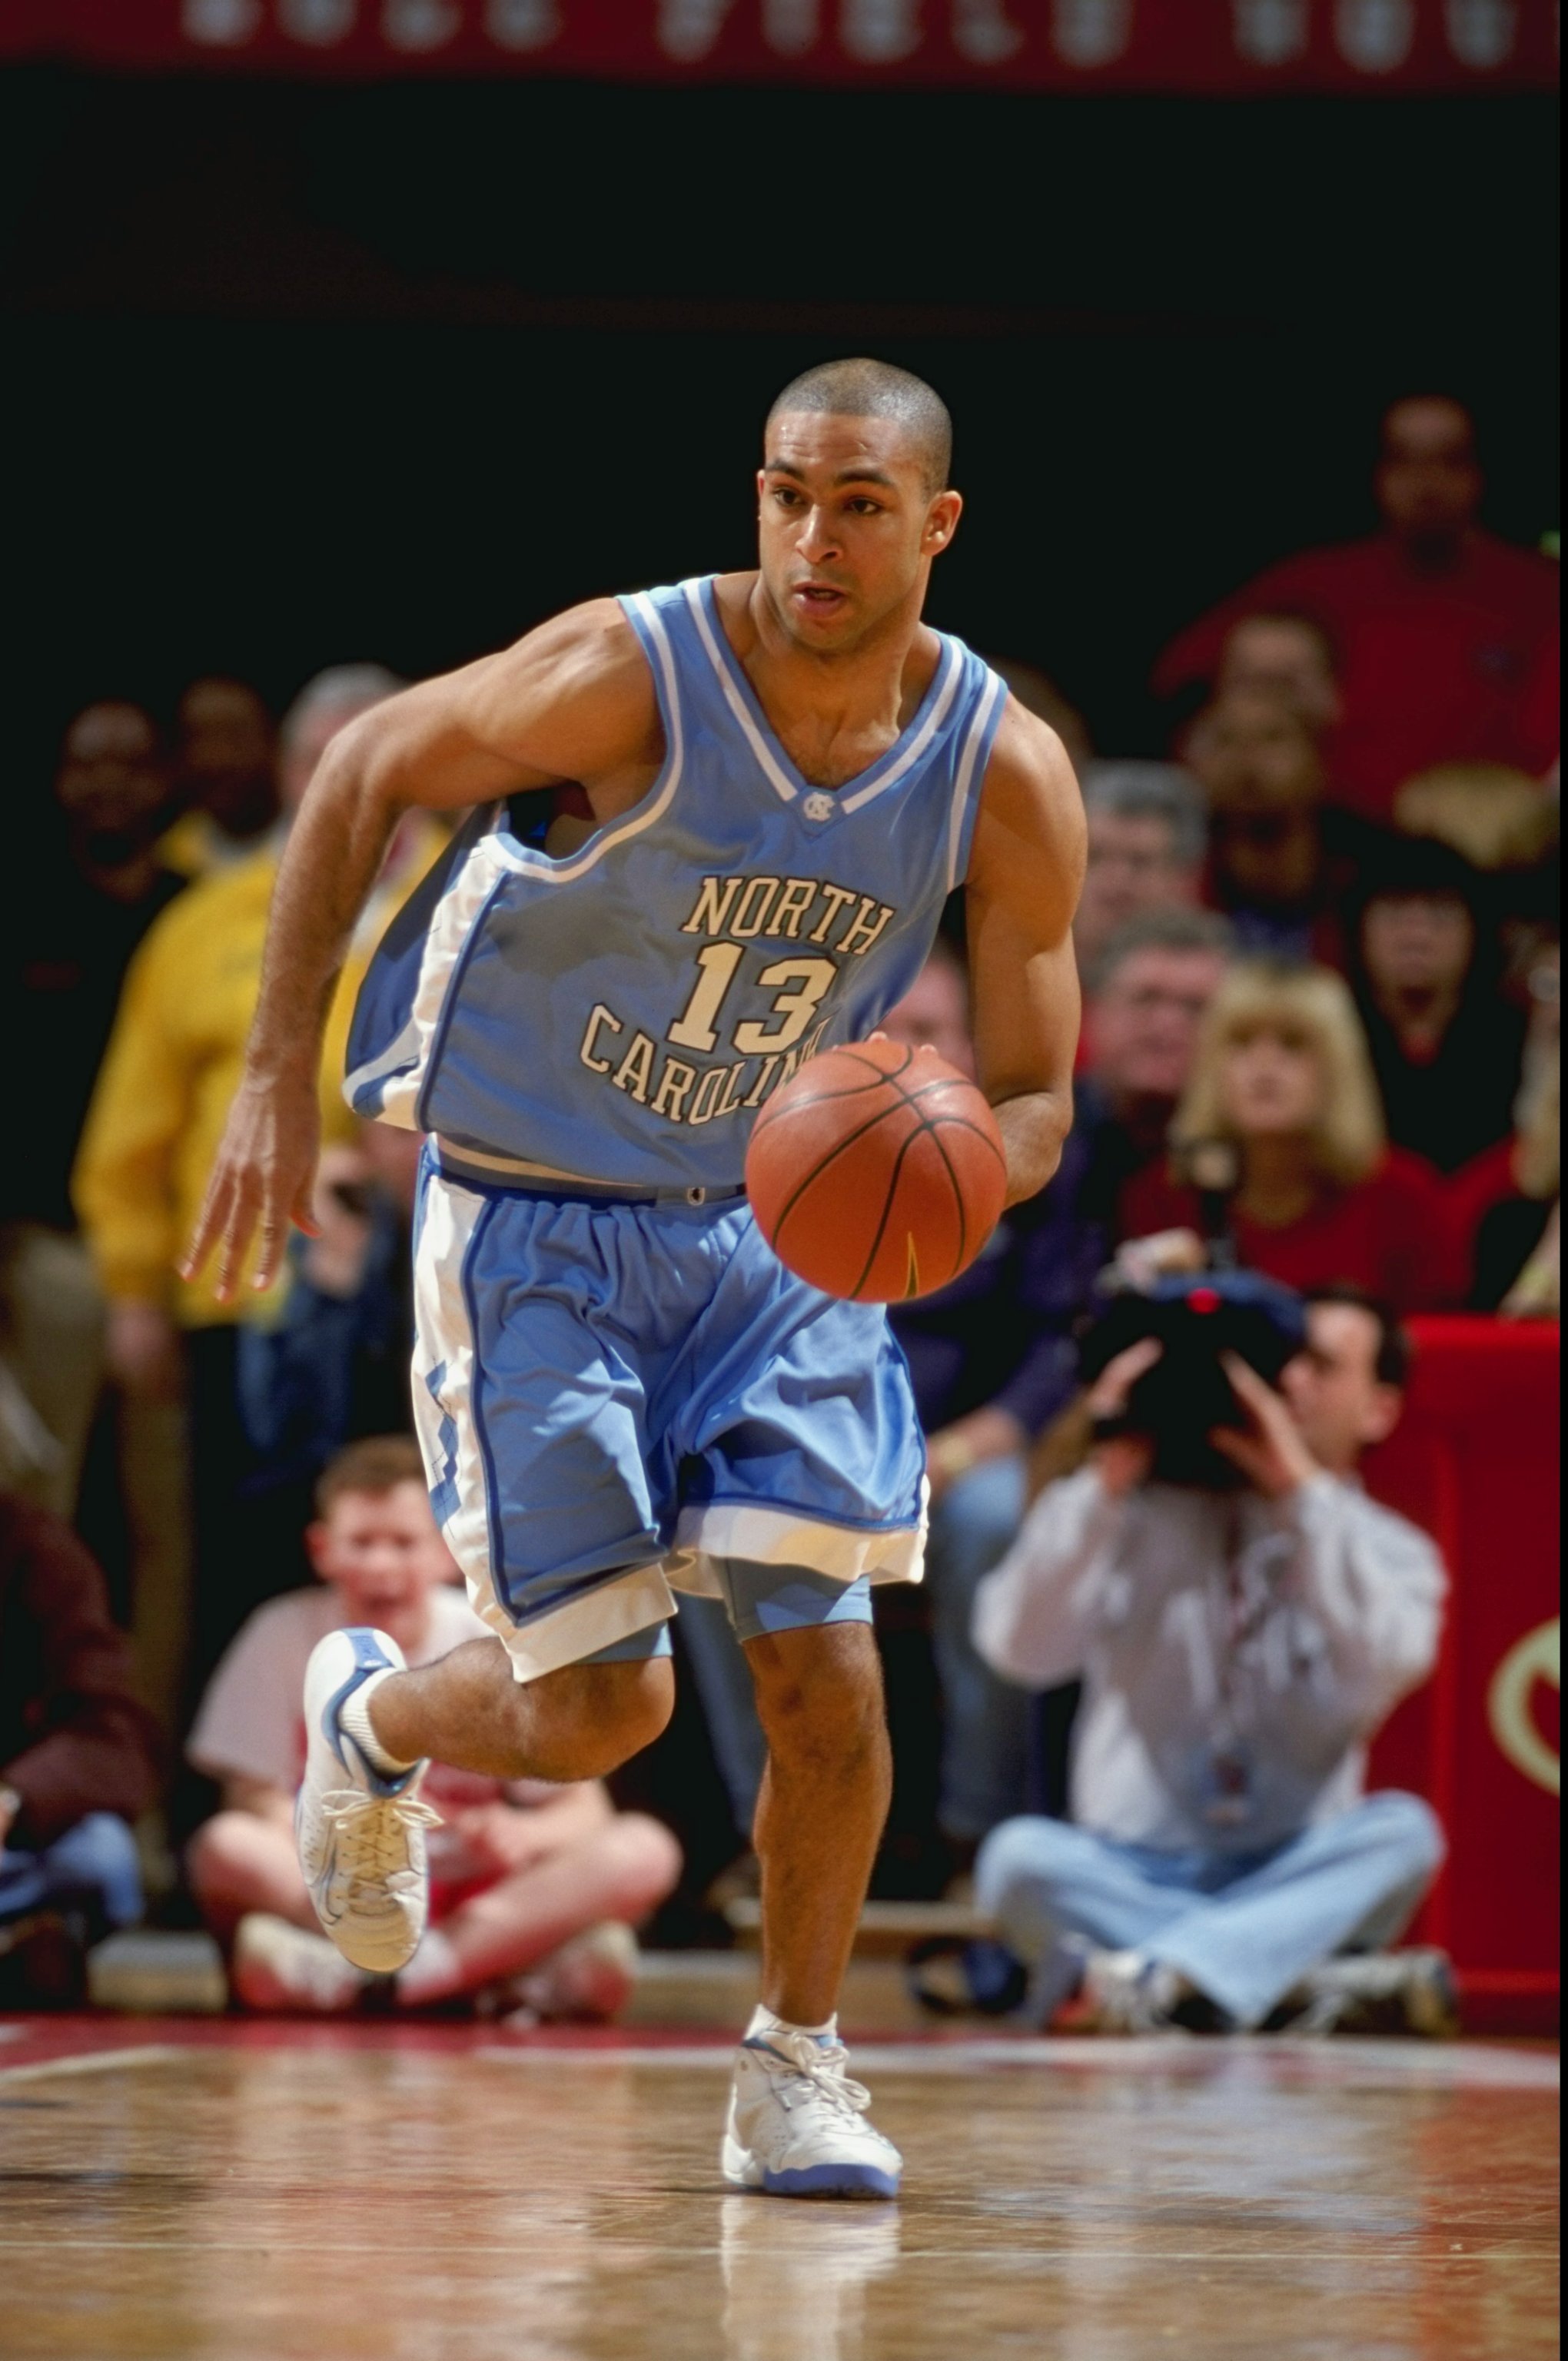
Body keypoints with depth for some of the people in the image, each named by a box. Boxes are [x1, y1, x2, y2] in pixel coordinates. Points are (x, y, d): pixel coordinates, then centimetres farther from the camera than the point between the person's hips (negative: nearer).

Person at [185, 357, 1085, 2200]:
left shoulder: (1007, 776, -12)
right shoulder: (631, 676, -23)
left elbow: (1032, 1102, -4)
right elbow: (364, 773, -9)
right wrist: (277, 1079, -13)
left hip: (770, 1221, 3)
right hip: (533, 1221, -3)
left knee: (828, 1667, -9)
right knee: (602, 1710, -7)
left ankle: (796, 2065, 12)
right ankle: (365, 1718, 28)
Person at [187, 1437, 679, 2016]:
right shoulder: (284, 1637, -2)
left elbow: (582, 1809, -1)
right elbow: (254, 1798, -6)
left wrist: (525, 1834, -25)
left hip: (476, 1899, 1)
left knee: (643, 1851, -22)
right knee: (226, 1849, -33)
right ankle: (525, 1964, -36)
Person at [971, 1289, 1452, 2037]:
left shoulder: (1389, 1551, 9)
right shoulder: (1140, 1519, 8)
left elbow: (1384, 1666, -16)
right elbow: (1018, 1647, -8)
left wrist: (1303, 1491, -18)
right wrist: (1103, 1485, -16)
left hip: (1293, 1878, 0)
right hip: (1128, 1876, 0)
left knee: (1404, 1830, -29)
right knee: (1018, 1856, -30)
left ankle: (1158, 1974, -44)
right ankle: (1315, 1983, -38)